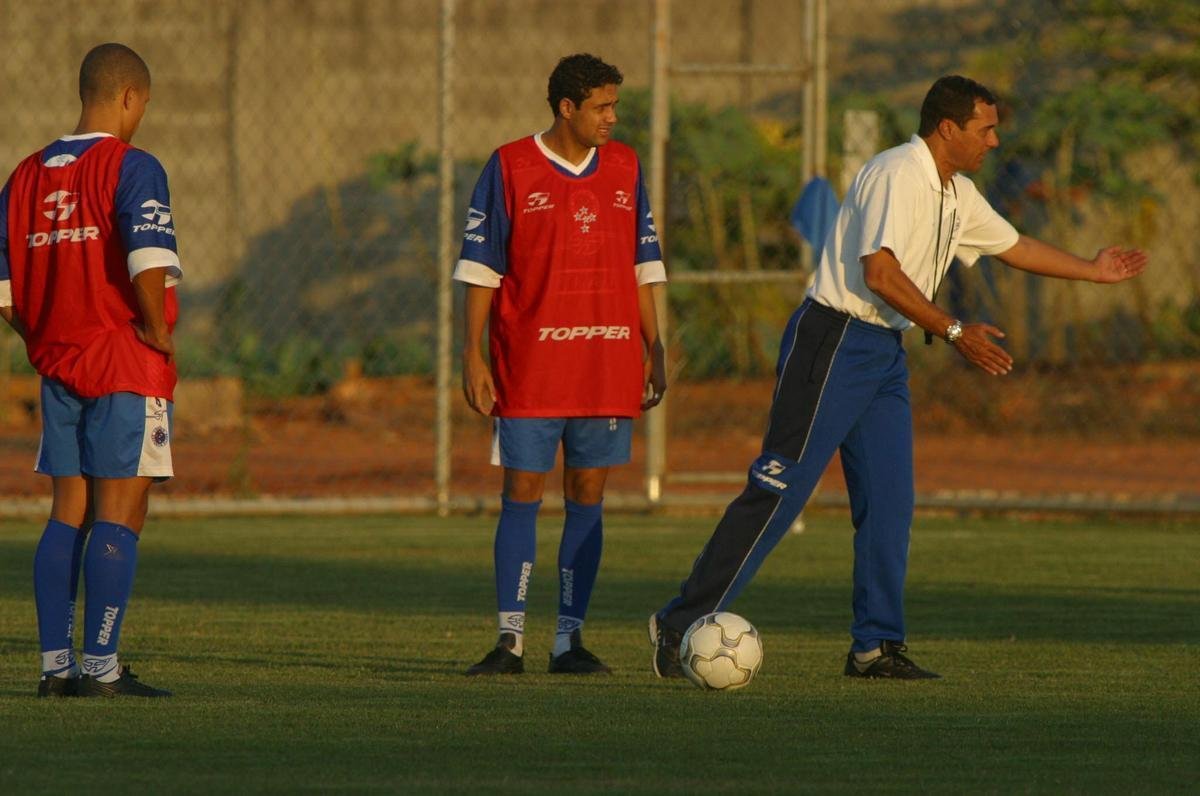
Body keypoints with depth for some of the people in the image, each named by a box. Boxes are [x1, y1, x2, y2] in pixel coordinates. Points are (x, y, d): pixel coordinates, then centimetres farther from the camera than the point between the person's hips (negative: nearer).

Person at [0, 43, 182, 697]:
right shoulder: (131, 168, -11)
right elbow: (149, 265, -25)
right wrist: (158, 331, -12)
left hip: (58, 367, 6)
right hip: (128, 369, -6)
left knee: (69, 514, 11)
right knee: (119, 515, -3)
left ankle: (56, 665, 10)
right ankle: (101, 668, -5)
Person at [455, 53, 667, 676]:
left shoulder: (625, 168, 9)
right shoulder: (510, 168, -2)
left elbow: (643, 266, 14)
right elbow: (480, 267, -2)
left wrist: (653, 352, 10)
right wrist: (473, 357, -7)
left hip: (607, 367, 3)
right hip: (527, 368, -3)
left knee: (587, 499, 4)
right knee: (522, 495, -4)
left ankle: (570, 640, 7)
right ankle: (510, 641, -2)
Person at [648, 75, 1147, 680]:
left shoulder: (957, 195, 15)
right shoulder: (897, 175, -15)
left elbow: (1012, 246, 32)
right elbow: (880, 273, -24)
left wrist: (1094, 271, 38)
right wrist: (955, 334, -23)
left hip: (884, 355, 9)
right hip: (833, 341, -9)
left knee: (889, 501, 3)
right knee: (779, 491, -10)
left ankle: (876, 647, 7)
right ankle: (681, 624, -7)